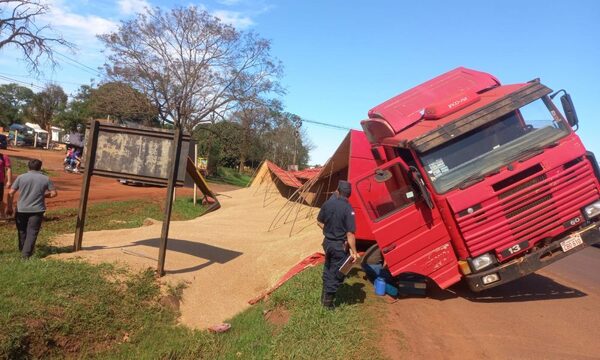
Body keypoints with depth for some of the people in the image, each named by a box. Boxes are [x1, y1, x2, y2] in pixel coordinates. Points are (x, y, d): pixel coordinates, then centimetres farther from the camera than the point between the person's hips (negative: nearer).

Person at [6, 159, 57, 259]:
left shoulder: (21, 177, -1)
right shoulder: (45, 179, -1)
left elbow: (11, 193, -3)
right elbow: (54, 193, 0)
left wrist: (9, 207, 6)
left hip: (21, 209, 1)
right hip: (37, 210, -1)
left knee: (22, 231, 20)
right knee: (32, 232, 2)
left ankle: (22, 250, 35)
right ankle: (26, 254, -4)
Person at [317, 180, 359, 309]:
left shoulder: (327, 203, -4)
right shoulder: (348, 209, -21)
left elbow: (319, 222, 8)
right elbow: (350, 234, -22)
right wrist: (354, 251, -14)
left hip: (327, 242, 6)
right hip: (340, 245, -6)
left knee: (328, 269, 22)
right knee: (338, 273, 9)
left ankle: (324, 296, 36)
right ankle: (328, 300, 17)